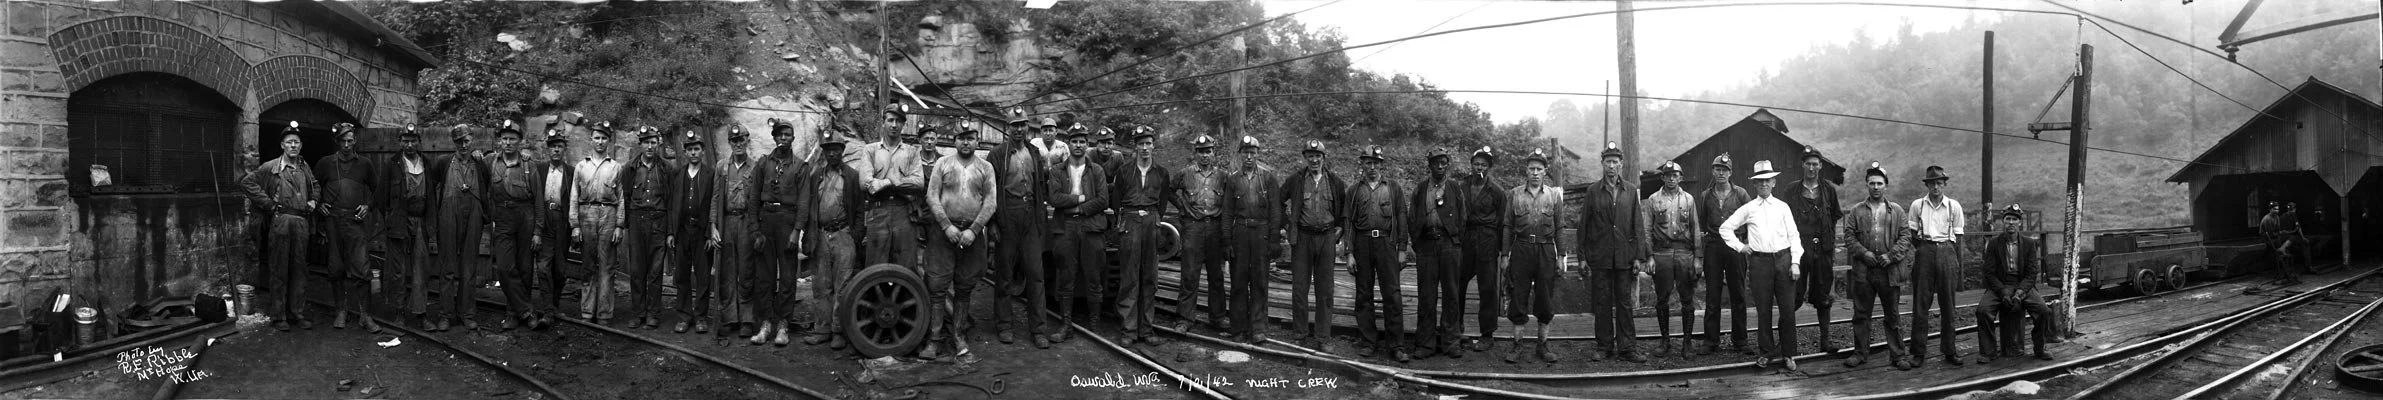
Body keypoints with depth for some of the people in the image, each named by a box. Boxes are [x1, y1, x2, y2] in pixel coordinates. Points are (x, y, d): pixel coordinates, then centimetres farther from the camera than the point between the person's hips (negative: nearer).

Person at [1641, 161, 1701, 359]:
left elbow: (1696, 229, 7)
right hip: (1661, 253, 0)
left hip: (1685, 253, 0)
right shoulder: (1653, 199, 5)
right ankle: (1665, 340, 13)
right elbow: (1647, 230, 5)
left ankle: (1687, 341, 7)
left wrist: (1698, 257, 1)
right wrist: (1649, 257, -3)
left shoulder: (1688, 199, 8)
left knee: (1687, 299, 0)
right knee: (1662, 299, 3)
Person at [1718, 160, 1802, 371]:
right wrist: (1740, 246, 5)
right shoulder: (1748, 209, 7)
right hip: (1759, 261, 0)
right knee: (1763, 310, 3)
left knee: (1788, 309, -1)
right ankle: (1767, 352, 13)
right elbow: (1725, 228, 13)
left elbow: (1793, 236, 7)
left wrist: (1795, 262, -2)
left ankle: (1787, 354, 9)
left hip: (1783, 259, 0)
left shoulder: (1782, 207, 9)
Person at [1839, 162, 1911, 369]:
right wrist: (1863, 253, -10)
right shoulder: (1857, 211, 8)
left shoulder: (1897, 211, 7)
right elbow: (1848, 235, 3)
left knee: (1892, 315, 4)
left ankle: (1897, 355, 10)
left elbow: (1905, 236, 2)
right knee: (1861, 314, 5)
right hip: (1863, 270, 1)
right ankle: (1860, 353, 13)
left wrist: (1891, 255, -11)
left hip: (1889, 269, -1)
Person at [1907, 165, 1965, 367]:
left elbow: (1958, 237, 8)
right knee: (1920, 303, -2)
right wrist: (1920, 248, -5)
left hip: (1947, 251, 0)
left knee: (1948, 304, 3)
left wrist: (1958, 265, 5)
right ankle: (1919, 352, 2)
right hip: (1924, 252, 0)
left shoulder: (1953, 206, 6)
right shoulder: (1918, 205, 7)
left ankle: (1950, 351, 11)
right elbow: (1912, 234, 12)